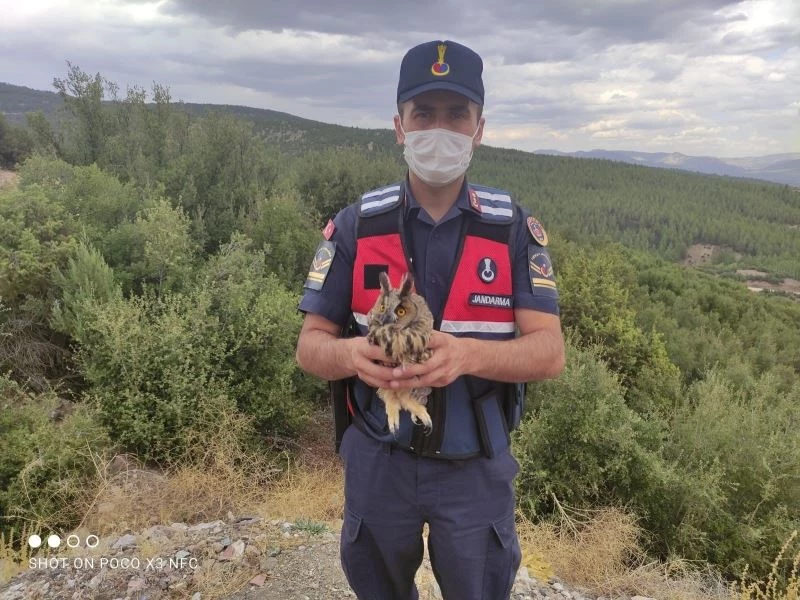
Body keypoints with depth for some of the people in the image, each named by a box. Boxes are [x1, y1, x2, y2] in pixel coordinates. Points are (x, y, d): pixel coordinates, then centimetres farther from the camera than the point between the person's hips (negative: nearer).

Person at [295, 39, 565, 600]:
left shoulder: (515, 229, -8)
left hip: (477, 467, 0)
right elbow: (310, 346, -5)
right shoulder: (355, 226, -7)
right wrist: (352, 353, -29)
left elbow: (550, 352, -14)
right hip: (377, 462, 1)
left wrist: (467, 354, -33)